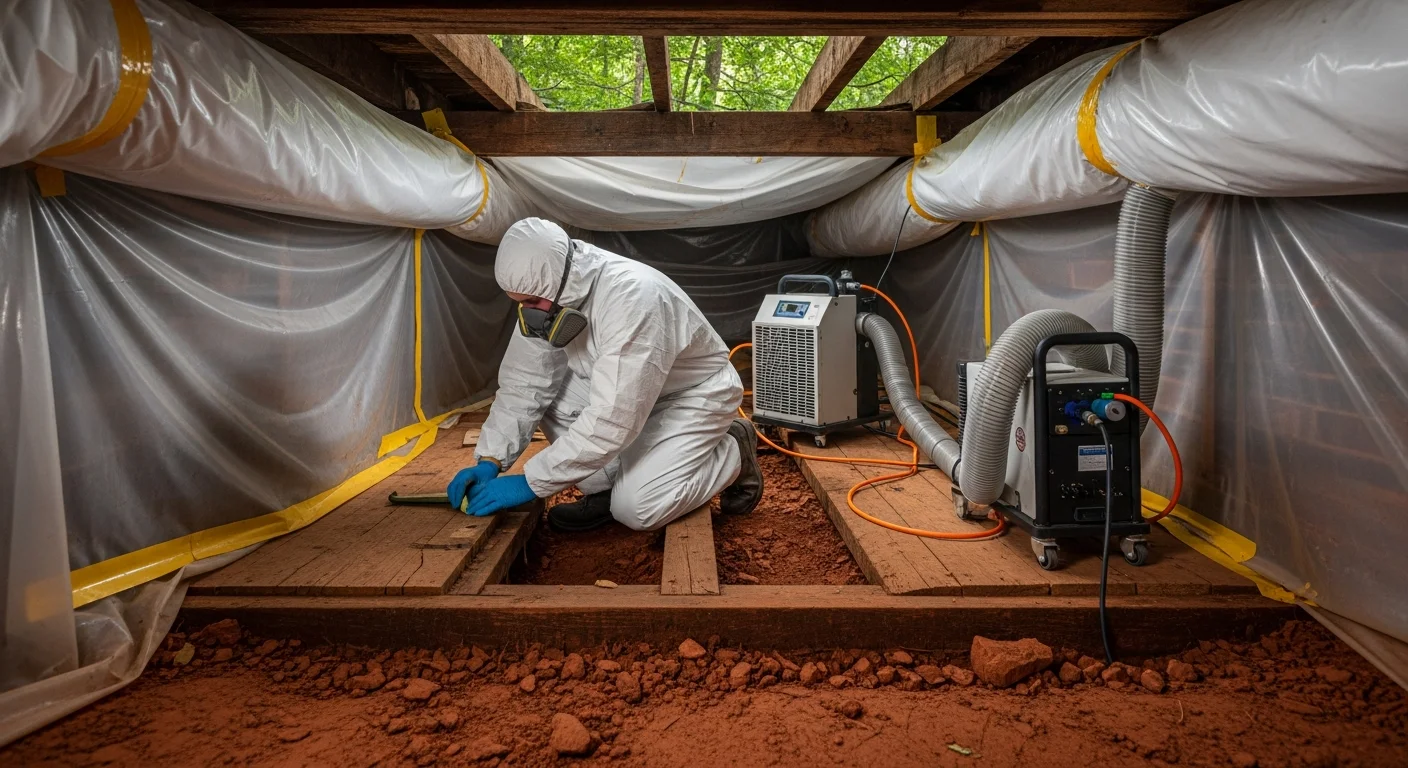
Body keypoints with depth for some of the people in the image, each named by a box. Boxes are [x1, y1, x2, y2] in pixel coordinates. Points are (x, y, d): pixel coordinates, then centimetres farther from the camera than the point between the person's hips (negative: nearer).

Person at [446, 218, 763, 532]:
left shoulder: (632, 298, -38)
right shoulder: (549, 295, -14)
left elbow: (611, 420, -39)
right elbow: (524, 382, -8)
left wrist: (531, 482, -33)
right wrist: (489, 460, -18)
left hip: (695, 395, -7)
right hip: (629, 393, 7)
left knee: (634, 508, -21)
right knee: (543, 388, -13)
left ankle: (733, 453, 4)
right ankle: (606, 488, 2)